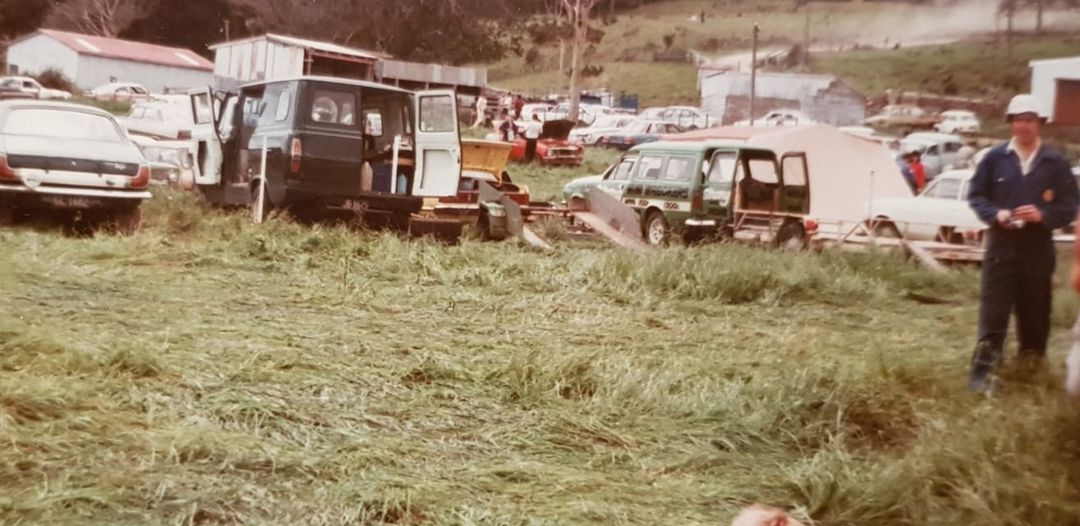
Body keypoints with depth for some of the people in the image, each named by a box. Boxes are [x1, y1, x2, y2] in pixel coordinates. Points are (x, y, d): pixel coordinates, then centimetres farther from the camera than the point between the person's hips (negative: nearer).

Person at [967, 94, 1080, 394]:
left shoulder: (1055, 163, 1)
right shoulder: (995, 158, 1)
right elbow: (976, 195, 5)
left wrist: (1043, 215, -16)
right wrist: (995, 214, -14)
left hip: (1038, 249, 1)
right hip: (1001, 246, -1)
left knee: (1034, 310, 12)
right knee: (993, 312, -2)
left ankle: (1032, 360, 31)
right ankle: (983, 373, 0)